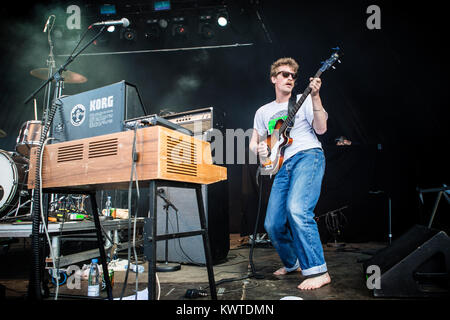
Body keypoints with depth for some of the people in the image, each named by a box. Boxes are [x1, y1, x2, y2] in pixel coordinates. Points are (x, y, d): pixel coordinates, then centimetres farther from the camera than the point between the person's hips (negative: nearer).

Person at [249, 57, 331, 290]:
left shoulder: (303, 100, 10)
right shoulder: (263, 111, 22)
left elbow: (321, 128, -4)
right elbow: (253, 142, 21)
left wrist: (315, 96, -13)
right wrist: (259, 149, -3)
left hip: (308, 157, -5)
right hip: (283, 166, 5)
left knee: (297, 210, -28)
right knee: (273, 224, 0)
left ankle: (317, 271, -19)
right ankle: (291, 264, 26)